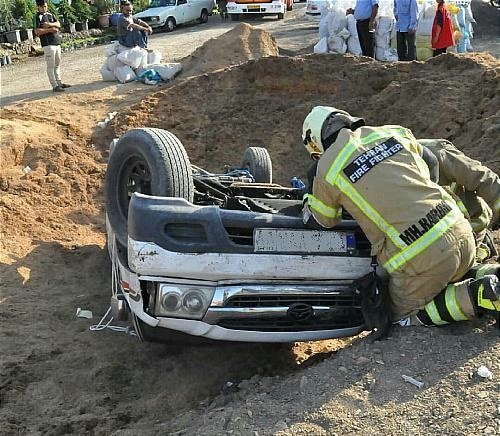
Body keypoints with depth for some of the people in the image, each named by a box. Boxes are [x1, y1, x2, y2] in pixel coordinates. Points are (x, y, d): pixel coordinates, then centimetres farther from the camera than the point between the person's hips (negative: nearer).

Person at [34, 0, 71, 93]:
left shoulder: (50, 14, 16)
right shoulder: (38, 17, -5)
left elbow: (58, 24, 5)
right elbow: (37, 31, -14)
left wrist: (50, 24, -13)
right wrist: (50, 29, -16)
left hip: (57, 42, 8)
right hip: (48, 44, -8)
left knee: (57, 64, 14)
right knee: (51, 66, -8)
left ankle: (59, 83, 21)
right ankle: (55, 86, -9)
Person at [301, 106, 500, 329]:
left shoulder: (327, 169, -1)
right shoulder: (395, 133, 12)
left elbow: (318, 221, 16)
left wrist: (308, 194, 36)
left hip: (420, 258, -6)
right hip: (459, 229, 6)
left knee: (402, 316, 19)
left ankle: (478, 295, -2)